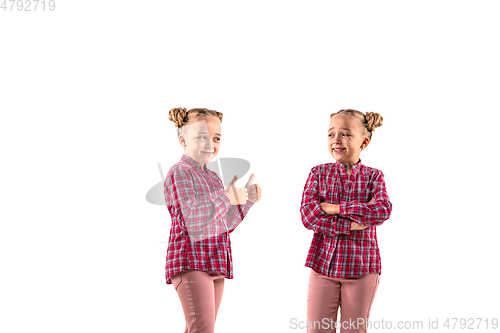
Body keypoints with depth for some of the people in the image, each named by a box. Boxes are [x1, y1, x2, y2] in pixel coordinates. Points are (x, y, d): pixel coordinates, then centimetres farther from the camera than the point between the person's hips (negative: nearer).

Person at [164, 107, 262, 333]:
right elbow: (192, 220, -21)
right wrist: (226, 197, -16)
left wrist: (246, 200, 9)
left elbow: (224, 226, 21)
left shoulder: (213, 177, 19)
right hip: (191, 263, -8)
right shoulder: (179, 172, -7)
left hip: (215, 264, 8)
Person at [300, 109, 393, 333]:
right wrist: (349, 225, -20)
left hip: (362, 266, 0)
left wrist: (336, 208, -18)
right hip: (323, 263, 0)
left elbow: (383, 211, -18)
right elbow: (308, 216, -11)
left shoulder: (373, 176, 1)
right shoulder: (318, 173, 2)